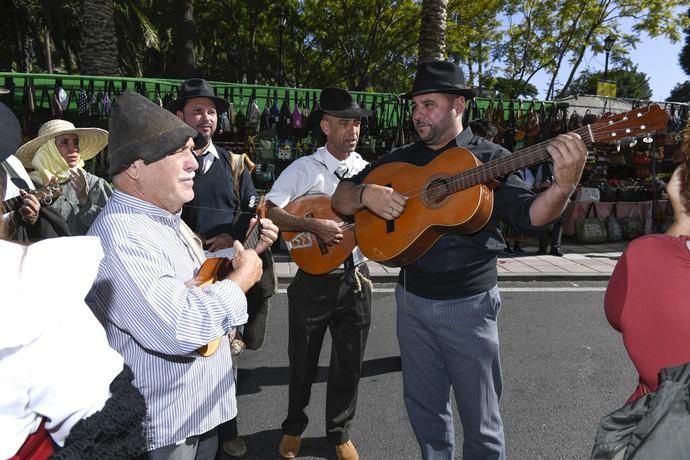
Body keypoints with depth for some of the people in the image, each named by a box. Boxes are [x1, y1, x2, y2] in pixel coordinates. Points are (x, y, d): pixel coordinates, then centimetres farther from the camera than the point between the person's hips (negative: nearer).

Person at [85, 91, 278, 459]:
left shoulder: (166, 218, 6)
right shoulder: (120, 235, -27)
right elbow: (181, 328, -36)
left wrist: (247, 250, 3)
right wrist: (243, 275, -22)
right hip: (163, 428, -9)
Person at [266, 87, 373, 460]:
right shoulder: (303, 169, -6)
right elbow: (269, 212, -15)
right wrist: (314, 225, -26)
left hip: (356, 277, 3)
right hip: (314, 279, -3)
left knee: (349, 362, 13)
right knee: (303, 360, 13)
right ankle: (294, 427, 38)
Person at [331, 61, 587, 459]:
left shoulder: (490, 158, -5)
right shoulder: (399, 160, 6)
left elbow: (529, 215, -15)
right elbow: (340, 199, 5)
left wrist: (563, 187, -35)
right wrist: (366, 193, -16)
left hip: (468, 305, -4)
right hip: (411, 300, 4)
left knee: (480, 419, 11)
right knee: (424, 407, 20)